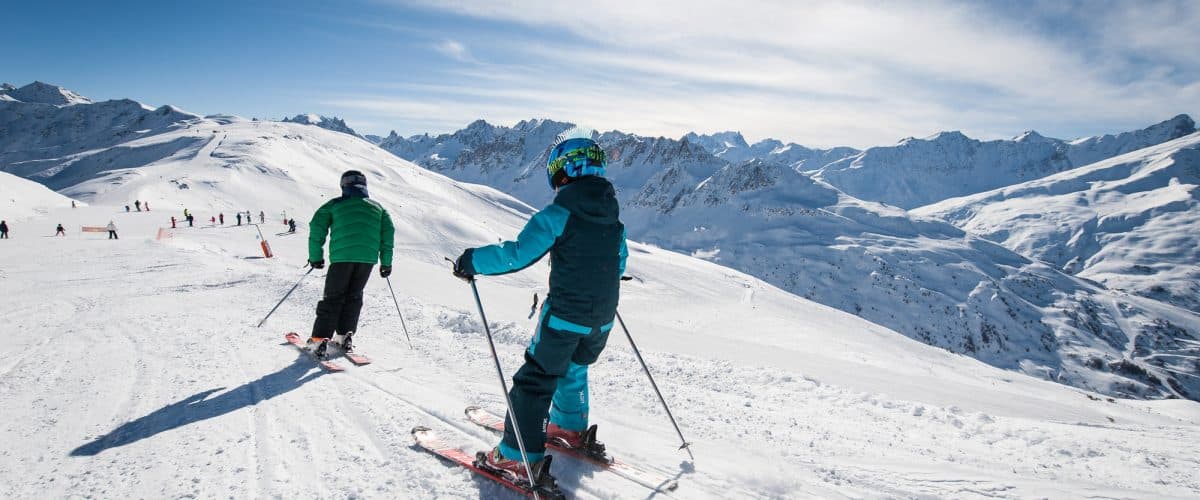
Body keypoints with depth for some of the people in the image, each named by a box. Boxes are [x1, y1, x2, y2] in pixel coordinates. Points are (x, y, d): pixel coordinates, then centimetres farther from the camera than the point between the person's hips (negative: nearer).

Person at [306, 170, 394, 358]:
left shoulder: (335, 204, 13)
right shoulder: (377, 207, 19)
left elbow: (317, 227, 5)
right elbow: (388, 232, 11)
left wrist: (315, 257, 11)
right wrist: (386, 263, 13)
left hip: (342, 256, -2)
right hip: (368, 257, 2)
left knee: (332, 297, 6)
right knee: (354, 296, 16)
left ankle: (320, 339, -1)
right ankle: (345, 335, 12)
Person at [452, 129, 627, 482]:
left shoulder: (560, 212, -16)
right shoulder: (613, 214, 6)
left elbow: (518, 254, -21)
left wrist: (472, 261, -9)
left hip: (565, 314, -7)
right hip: (603, 317, 7)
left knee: (535, 380, 2)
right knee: (573, 369, 28)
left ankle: (518, 458, 5)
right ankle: (570, 427, 43)